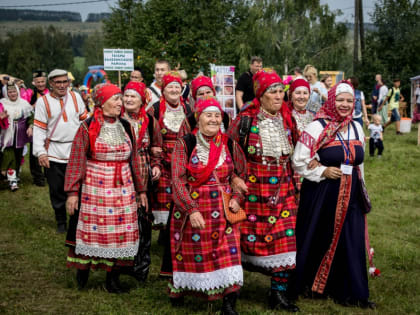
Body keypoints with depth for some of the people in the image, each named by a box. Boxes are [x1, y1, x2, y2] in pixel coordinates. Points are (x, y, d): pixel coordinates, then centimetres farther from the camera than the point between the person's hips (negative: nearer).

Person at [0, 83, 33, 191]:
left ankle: (16, 175, 28)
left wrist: (30, 127, -6)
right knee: (9, 156, -12)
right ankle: (12, 180, -11)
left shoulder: (24, 103, 3)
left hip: (20, 136, 2)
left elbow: (30, 117, 9)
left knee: (18, 156, 10)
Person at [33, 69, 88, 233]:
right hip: (54, 153, -1)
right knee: (57, 190, 6)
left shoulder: (75, 97, 5)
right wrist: (40, 152, -13)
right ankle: (61, 222, 21)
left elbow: (84, 120, 11)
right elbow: (39, 128, -4)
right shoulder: (43, 101, -2)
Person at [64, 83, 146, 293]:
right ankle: (82, 271, 20)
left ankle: (113, 279, 13)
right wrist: (72, 191, -11)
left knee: (120, 232, 3)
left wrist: (141, 189, 14)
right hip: (94, 187, -4)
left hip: (123, 188, 4)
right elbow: (76, 161, -6)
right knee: (91, 228, 1)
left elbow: (134, 160, 14)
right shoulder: (88, 127, -4)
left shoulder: (125, 127, 9)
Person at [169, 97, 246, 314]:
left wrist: (237, 198, -1)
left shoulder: (230, 145, 4)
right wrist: (191, 210, -19)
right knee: (191, 255, 7)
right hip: (191, 209, -2)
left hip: (223, 211, 2)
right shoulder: (185, 144, -5)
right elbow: (178, 180, -10)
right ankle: (178, 291, 32)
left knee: (228, 254, -9)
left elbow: (242, 175, 16)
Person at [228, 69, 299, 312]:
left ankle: (279, 292, 7)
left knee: (284, 238, -2)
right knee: (249, 236, 5)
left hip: (283, 190, 4)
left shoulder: (288, 120, 6)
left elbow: (295, 153, 19)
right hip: (253, 190, -3)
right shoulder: (246, 120, -7)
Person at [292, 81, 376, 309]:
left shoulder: (356, 128, 10)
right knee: (318, 240, 5)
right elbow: (298, 161, -9)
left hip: (351, 196, 5)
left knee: (351, 243, 3)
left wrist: (361, 191, 20)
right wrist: (323, 172, -16)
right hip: (322, 195, -5)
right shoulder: (317, 127, -9)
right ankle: (309, 286, 23)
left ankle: (351, 292, 11)